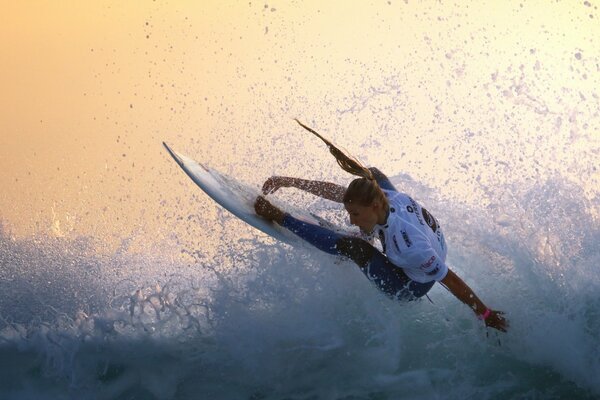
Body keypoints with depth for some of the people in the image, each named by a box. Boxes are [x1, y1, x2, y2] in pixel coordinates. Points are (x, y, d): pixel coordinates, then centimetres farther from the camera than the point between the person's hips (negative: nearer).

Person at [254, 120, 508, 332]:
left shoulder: (409, 246, -45)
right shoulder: (387, 197, -26)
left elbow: (450, 281, -35)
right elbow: (333, 191, -14)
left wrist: (485, 314, -26)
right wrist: (287, 182, -14)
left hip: (409, 287, -7)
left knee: (353, 247, -29)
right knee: (373, 176, 9)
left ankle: (280, 219, -15)